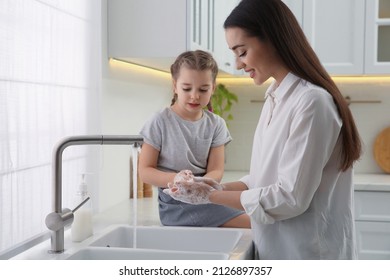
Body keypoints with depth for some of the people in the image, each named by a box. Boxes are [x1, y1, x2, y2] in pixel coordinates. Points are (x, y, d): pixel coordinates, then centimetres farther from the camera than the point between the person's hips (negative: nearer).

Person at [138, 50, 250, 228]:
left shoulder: (215, 124, 5)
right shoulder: (160, 122, -5)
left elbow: (216, 171, -1)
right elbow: (145, 171, -5)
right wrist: (175, 179, -25)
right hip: (175, 202, -5)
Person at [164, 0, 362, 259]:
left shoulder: (311, 101, -21)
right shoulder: (275, 99, 6)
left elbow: (290, 197, -22)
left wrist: (212, 196, -15)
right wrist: (222, 188, -4)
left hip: (308, 254, -7)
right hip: (276, 248, 8)